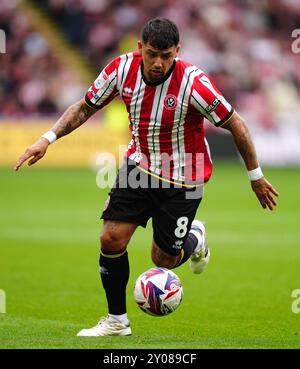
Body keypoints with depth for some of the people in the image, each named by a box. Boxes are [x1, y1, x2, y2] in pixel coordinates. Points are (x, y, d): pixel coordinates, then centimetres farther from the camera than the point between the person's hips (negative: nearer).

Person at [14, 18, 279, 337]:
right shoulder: (122, 68, -15)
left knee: (163, 259, 2)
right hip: (139, 164, 4)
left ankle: (195, 238, 38)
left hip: (182, 178, -4)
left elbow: (235, 124, -16)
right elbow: (85, 107, -1)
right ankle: (117, 321, 10)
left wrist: (255, 175, -9)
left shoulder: (192, 82, -27)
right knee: (111, 239, -8)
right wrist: (48, 138, -13)